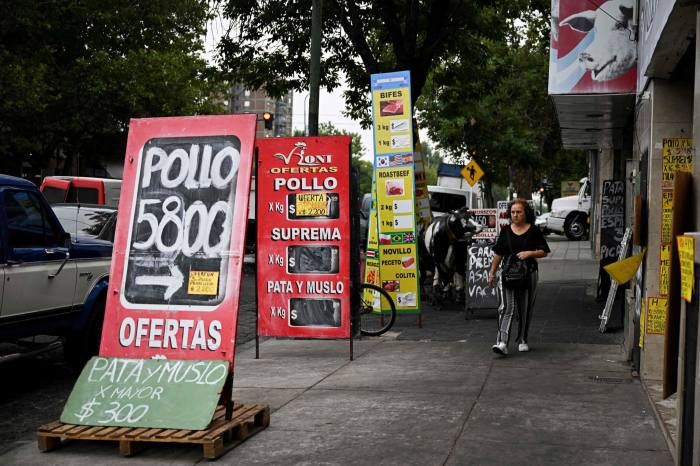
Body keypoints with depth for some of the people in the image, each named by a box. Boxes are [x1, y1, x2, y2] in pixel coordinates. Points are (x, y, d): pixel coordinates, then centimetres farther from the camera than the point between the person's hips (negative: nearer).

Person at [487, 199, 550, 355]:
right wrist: (492, 273, 12)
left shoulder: (534, 231, 1)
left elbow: (544, 252, 2)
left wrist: (530, 253, -15)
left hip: (528, 275, 0)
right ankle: (502, 343, -20)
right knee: (506, 307, -11)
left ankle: (522, 340, 25)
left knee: (525, 309, 9)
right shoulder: (506, 231, 8)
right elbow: (498, 253, 13)